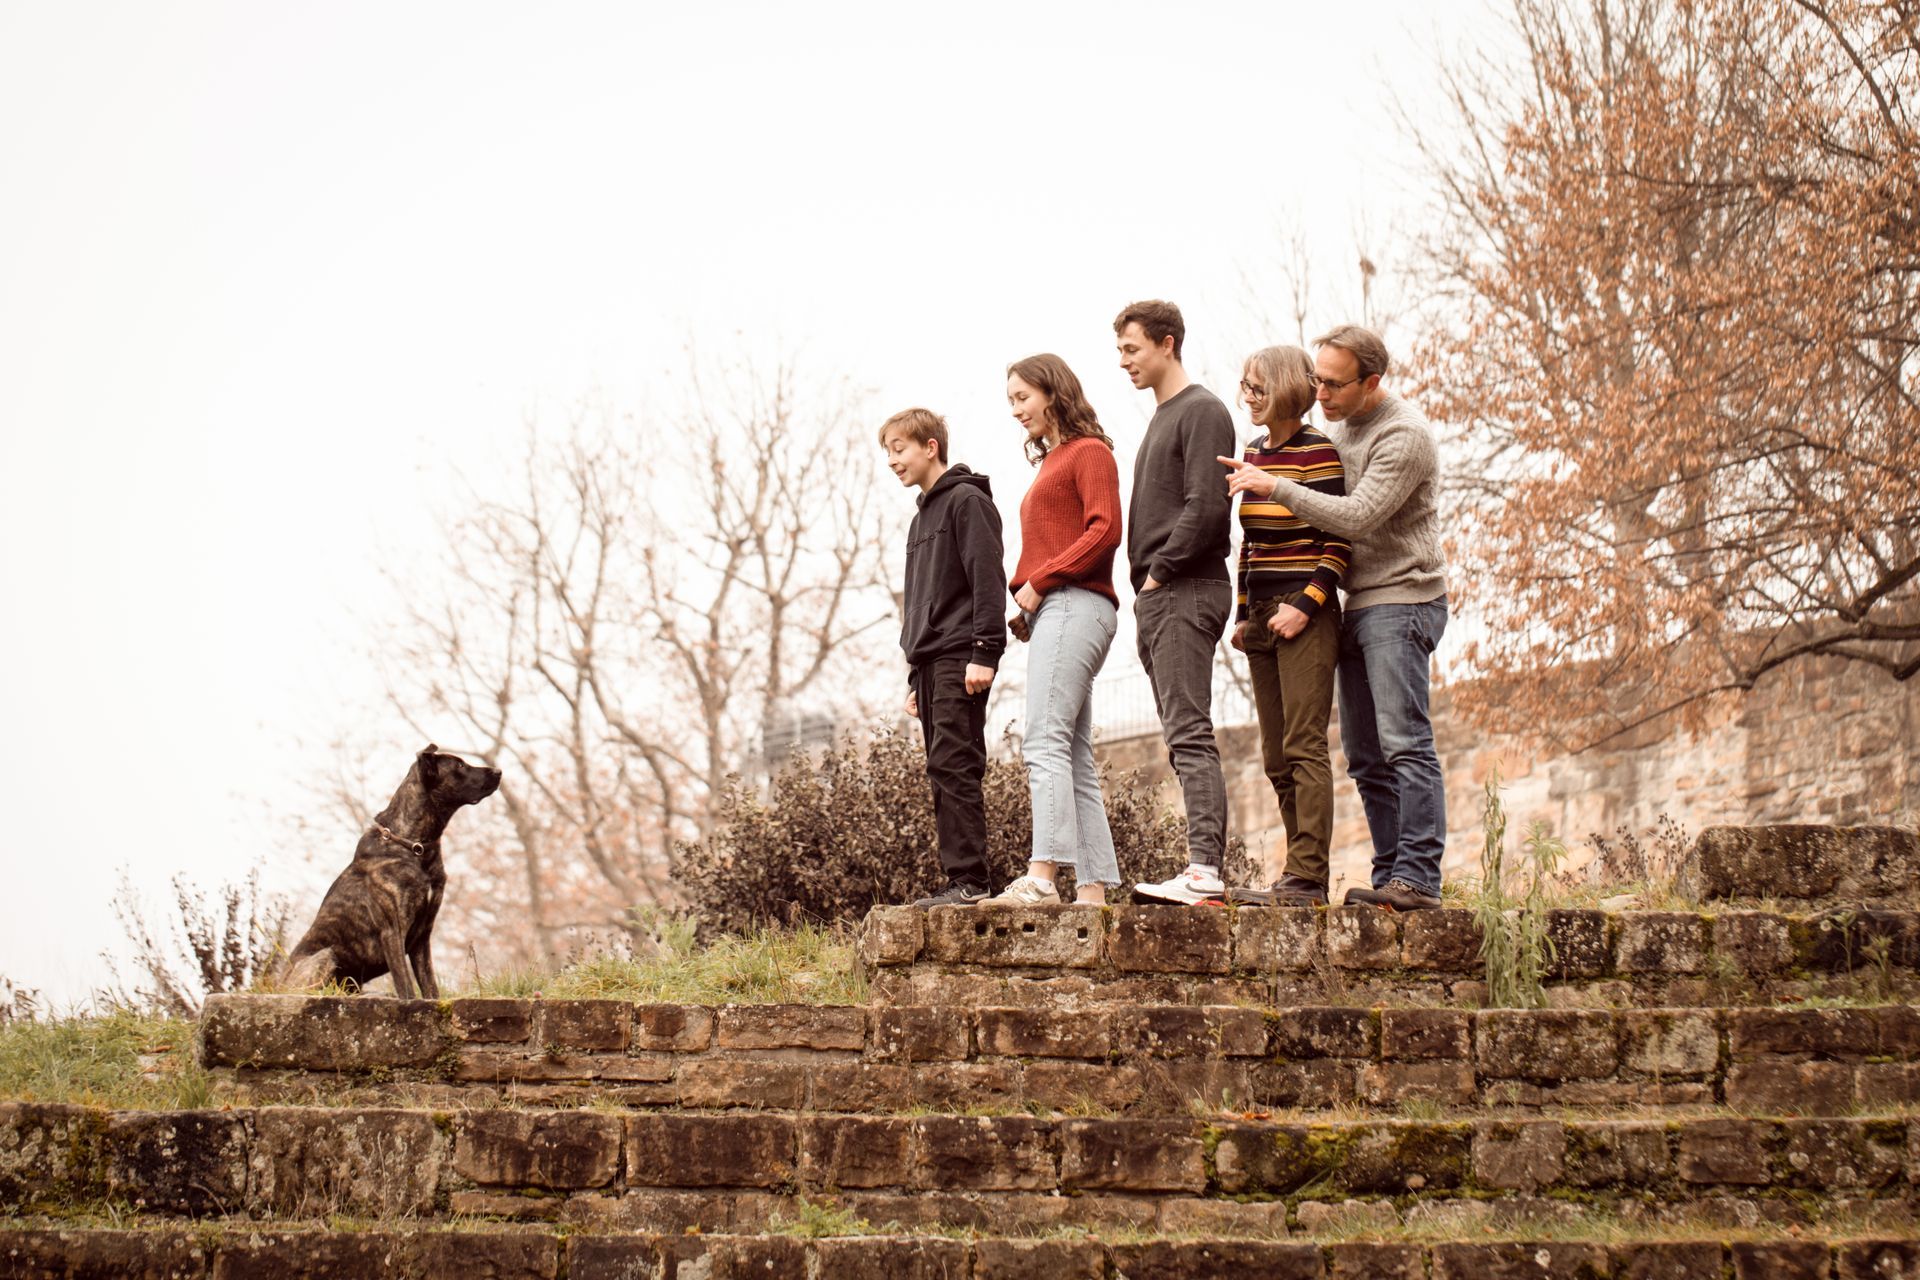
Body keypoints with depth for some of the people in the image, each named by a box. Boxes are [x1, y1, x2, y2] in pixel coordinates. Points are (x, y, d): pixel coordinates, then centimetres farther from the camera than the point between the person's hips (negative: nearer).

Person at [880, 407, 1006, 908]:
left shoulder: (968, 501, -5)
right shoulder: (923, 517, 24)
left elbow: (988, 580, -14)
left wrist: (985, 653, -21)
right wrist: (916, 677, 23)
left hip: (961, 659, -10)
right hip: (931, 661, 10)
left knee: (953, 765, -15)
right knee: (946, 772, 5)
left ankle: (970, 880, -18)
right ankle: (963, 883, 4)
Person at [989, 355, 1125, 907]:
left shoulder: (1089, 452, 0)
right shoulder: (1052, 462, 27)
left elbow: (1105, 530, -13)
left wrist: (1039, 581, -13)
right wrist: (1025, 598, 9)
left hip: (1074, 604, -10)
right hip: (1050, 612, 10)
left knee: (1045, 742, -21)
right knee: (1075, 759, 5)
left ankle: (1041, 875, -31)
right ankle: (1094, 887, 2)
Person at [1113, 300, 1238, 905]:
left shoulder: (1202, 411, -7)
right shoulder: (1160, 418, 23)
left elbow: (1206, 507, -18)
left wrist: (1159, 572, -13)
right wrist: (1147, 586, 12)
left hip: (1186, 594, -10)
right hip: (1156, 601, 10)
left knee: (1189, 735, -16)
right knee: (1184, 740, 6)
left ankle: (1204, 869, -21)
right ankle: (1204, 869, 5)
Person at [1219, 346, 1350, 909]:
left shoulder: (1317, 454, -8)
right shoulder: (1254, 451, 15)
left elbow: (1337, 545, -12)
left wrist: (1304, 606, -18)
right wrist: (1243, 613, 14)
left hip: (1305, 618, -8)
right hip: (1263, 618, 8)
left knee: (1304, 748, -10)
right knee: (1276, 757, 8)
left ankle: (1307, 878, -11)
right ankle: (1303, 876, 12)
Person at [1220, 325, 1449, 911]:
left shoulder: (1404, 434, -12)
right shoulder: (1346, 428, 17)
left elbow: (1356, 516, -20)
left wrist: (1277, 487, -18)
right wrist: (1260, 482, 9)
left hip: (1401, 601, -9)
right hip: (1359, 607, 9)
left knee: (1405, 743, -13)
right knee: (1366, 756, 7)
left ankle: (1419, 879, -16)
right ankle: (1390, 878, 9)